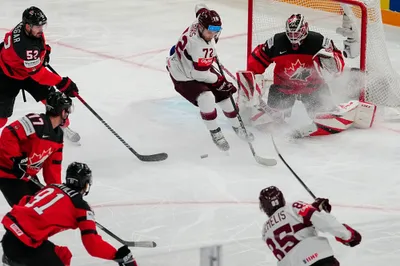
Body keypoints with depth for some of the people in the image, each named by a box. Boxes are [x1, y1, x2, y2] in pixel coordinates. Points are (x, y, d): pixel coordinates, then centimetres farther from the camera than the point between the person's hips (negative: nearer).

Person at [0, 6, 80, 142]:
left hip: (28, 71, 8)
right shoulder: (23, 45, -42)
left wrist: (44, 49, 4)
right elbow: (38, 73, -36)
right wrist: (62, 83, -35)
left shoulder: (32, 29, -18)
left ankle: (63, 126, 26)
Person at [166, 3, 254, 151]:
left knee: (224, 94, 9)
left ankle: (237, 127, 29)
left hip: (199, 68, 9)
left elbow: (200, 7, 8)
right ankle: (215, 133, -4)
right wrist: (219, 81, -17)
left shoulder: (204, 22, -18)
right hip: (183, 74, -9)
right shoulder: (197, 46, -39)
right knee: (207, 98, -27)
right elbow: (200, 74, -32)